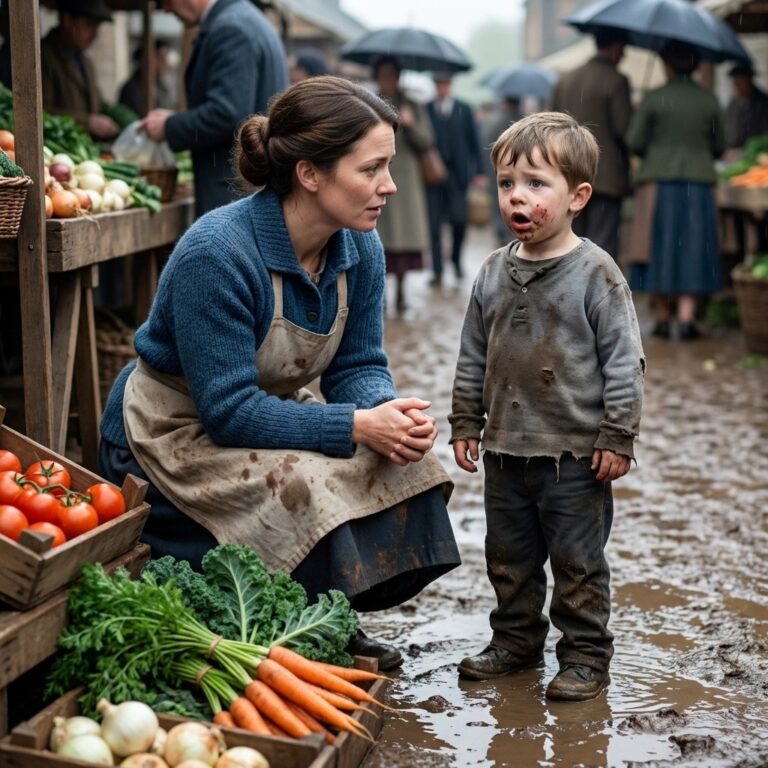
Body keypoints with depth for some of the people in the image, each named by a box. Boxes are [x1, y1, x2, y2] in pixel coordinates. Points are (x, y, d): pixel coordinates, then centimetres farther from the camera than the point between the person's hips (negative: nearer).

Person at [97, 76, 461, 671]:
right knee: (308, 489, -30)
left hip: (260, 415, 7)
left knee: (398, 464, -13)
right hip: (173, 436, -7)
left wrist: (389, 410, -25)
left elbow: (358, 366, -1)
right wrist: (358, 426, -33)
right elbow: (230, 410, -30)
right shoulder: (218, 253, -30)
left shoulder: (360, 248, -7)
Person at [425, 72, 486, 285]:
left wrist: (479, 171, 2)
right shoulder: (425, 110, 4)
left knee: (459, 220, -3)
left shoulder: (464, 109, 7)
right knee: (434, 224, -2)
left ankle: (456, 258, 23)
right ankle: (437, 270, 5)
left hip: (457, 173, 1)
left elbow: (473, 141, 7)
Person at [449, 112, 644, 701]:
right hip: (506, 449, 6)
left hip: (576, 454, -5)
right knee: (509, 558, 17)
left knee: (578, 562, 5)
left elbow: (624, 360, -10)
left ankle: (586, 655, 19)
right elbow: (473, 357, 13)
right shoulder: (494, 272, 5)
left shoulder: (595, 273, -11)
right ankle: (517, 640, 33)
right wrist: (466, 423, 11)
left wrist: (617, 436, -12)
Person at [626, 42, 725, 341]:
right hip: (699, 184, 1)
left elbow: (634, 142, -5)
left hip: (659, 183, -1)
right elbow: (719, 147, 8)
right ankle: (686, 317, -9)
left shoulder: (653, 98, -5)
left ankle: (662, 319, 9)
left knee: (659, 251, 6)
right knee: (692, 250, 3)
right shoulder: (708, 99, 3)